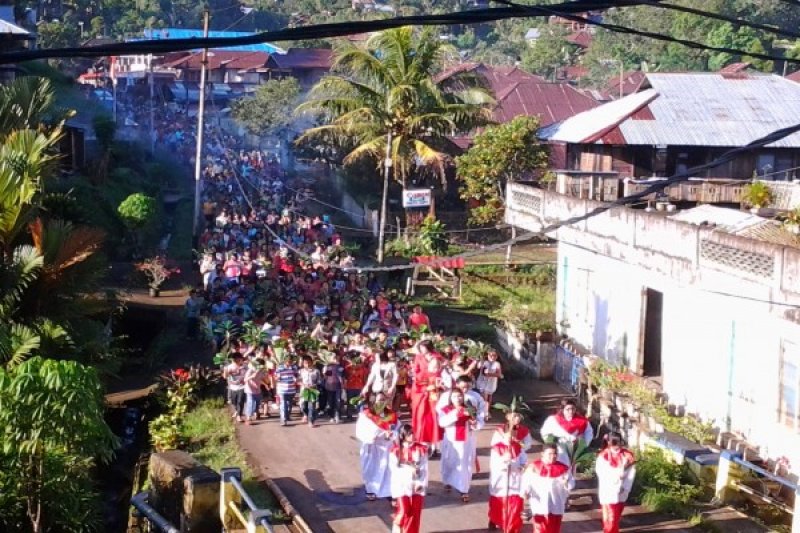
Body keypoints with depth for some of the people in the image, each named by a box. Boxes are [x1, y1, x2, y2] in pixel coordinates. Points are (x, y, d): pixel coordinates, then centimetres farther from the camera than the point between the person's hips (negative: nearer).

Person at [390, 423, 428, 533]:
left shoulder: (420, 448, -1)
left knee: (415, 512, 2)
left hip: (417, 484, 2)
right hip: (402, 485, -2)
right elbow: (394, 468, -8)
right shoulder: (396, 450, -4)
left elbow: (424, 467, -1)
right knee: (404, 511, -10)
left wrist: (422, 483, -11)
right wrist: (409, 469, -20)